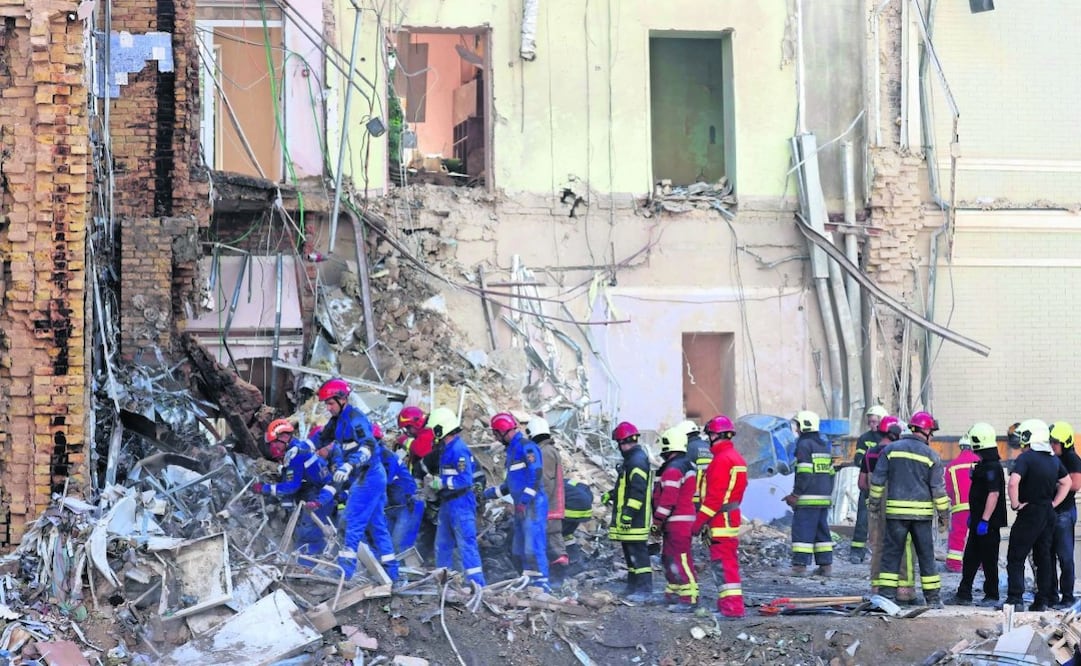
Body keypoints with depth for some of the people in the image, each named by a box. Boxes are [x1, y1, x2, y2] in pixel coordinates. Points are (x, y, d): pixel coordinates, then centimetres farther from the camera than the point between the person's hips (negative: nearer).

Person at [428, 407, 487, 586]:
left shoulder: (458, 450, -18)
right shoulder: (446, 449, 14)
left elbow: (465, 480, -23)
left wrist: (440, 483, -17)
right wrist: (434, 479, 9)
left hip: (460, 505, -10)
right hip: (447, 504, 11)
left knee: (466, 545, -11)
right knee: (442, 545, 15)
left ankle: (478, 584, -11)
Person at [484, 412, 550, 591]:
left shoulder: (526, 446, -10)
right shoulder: (512, 449, 21)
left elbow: (536, 473, -20)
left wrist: (525, 499, -22)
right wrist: (493, 492, 32)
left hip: (532, 505, -10)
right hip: (521, 507, 10)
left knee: (532, 547, -14)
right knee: (518, 551, 9)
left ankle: (542, 584, -13)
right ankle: (529, 583, 13)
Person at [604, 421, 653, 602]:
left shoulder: (638, 460, -17)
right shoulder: (632, 459, 18)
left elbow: (638, 490, -23)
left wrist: (628, 512, -25)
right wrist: (611, 495, 24)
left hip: (635, 519, -11)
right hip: (627, 519, 11)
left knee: (637, 552, -10)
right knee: (630, 552, 15)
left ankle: (644, 589, -10)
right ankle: (633, 587, 22)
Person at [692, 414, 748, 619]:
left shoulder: (722, 460, -17)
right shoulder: (737, 458, 16)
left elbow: (714, 496, -21)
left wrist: (699, 521, -17)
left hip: (719, 522, -10)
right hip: (731, 518, 10)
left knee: (723, 563, -10)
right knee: (728, 562, 16)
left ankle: (732, 606, -12)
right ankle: (728, 602, 24)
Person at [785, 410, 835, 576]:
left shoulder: (804, 444, -10)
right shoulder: (824, 445, 17)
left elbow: (804, 474, -17)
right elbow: (830, 473, 20)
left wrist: (795, 494, -14)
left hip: (808, 499, -8)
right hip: (824, 497, 8)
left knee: (802, 530, -7)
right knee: (821, 530, 12)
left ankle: (800, 565, -12)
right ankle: (826, 565, 11)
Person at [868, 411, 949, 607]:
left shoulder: (891, 449, 4)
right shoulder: (931, 455, 0)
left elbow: (878, 480, 4)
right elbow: (938, 488, 0)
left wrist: (873, 503, 13)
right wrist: (944, 515, 8)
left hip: (896, 510, 0)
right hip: (921, 512, 0)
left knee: (891, 554, 3)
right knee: (926, 555, 8)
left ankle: (887, 594, -3)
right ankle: (933, 597, 11)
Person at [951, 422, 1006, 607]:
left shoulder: (992, 467, -18)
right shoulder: (984, 465, 14)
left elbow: (993, 494, -24)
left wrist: (984, 520, -26)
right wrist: (973, 515, 26)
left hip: (988, 522, -10)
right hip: (979, 520, 10)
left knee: (989, 560, 0)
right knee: (970, 558, 11)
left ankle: (992, 596, 9)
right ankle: (964, 594, 16)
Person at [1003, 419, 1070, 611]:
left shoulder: (1026, 458, -15)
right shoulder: (1054, 459, 9)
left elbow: (1013, 483, -28)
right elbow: (1066, 482, 22)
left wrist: (1016, 504, -15)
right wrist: (1054, 503, 17)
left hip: (1030, 514, -7)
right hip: (1049, 513, 7)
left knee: (1016, 558, -2)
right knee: (1043, 558, 13)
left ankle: (1015, 599, -10)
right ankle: (1042, 600, 14)